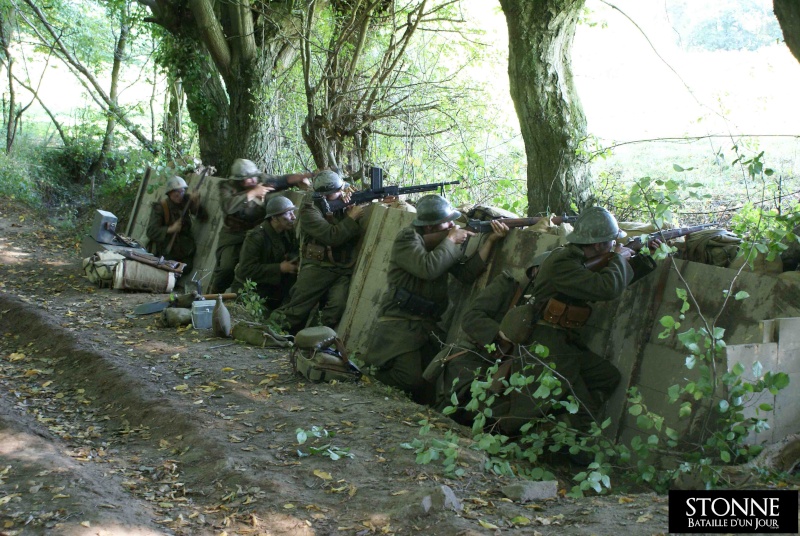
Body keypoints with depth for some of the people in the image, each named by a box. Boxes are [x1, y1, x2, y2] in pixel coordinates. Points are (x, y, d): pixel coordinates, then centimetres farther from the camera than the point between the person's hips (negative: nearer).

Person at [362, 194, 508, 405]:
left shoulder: (442, 242, 13)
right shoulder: (407, 239, -9)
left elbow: (467, 274, 3)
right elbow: (428, 267, -27)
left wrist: (490, 241, -5)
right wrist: (451, 240, -12)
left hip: (428, 325, 7)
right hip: (400, 324, -7)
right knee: (412, 378, -21)